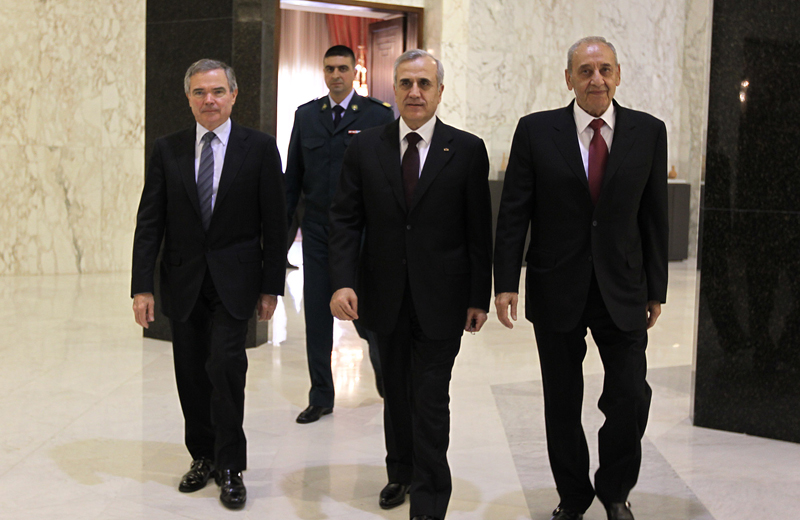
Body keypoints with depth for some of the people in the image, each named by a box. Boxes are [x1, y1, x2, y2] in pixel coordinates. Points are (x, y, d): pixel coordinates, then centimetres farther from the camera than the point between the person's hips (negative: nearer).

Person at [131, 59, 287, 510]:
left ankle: (230, 467, 2)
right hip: (183, 281, 3)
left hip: (234, 280, -3)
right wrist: (143, 286, -4)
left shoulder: (260, 147, -1)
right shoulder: (168, 150, 5)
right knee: (192, 374, 9)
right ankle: (203, 457, 25)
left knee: (225, 365, -13)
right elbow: (150, 222, 3)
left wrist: (271, 287, -3)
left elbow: (274, 223, 0)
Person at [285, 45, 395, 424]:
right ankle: (320, 397, 17)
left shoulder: (378, 115, -2)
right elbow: (293, 175, 12)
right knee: (316, 316, 6)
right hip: (317, 232, 3)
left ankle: (382, 364, 35)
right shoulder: (306, 115, 9)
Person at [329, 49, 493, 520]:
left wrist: (480, 297, -4)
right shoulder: (366, 147, 2)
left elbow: (479, 230, -2)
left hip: (440, 299, -3)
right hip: (385, 296, 3)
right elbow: (346, 219, 0)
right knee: (396, 392, 17)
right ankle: (401, 472, 37)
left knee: (431, 399, -1)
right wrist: (343, 281, -12)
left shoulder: (467, 150, -3)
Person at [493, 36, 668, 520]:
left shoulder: (648, 132, 1)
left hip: (622, 291, 1)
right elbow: (514, 213, -2)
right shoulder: (537, 131, -3)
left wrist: (656, 288, 4)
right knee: (562, 403, 10)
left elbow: (655, 216, 4)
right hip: (556, 290, 0)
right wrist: (506, 282, -8)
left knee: (631, 399, -2)